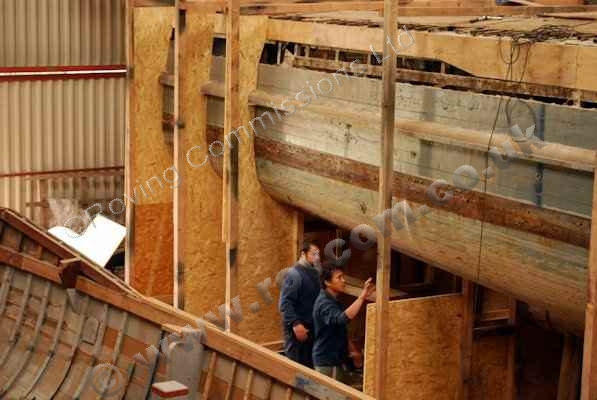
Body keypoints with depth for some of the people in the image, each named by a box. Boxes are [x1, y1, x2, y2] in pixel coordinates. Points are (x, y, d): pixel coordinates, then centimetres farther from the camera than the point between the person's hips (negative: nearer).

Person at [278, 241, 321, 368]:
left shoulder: (315, 273, 13)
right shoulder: (294, 274, -12)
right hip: (298, 327, -8)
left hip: (312, 327, 8)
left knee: (309, 364, 12)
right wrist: (295, 324, -25)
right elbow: (285, 303, -18)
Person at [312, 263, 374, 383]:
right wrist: (362, 297, -45)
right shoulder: (324, 303, -22)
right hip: (327, 361, -10)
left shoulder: (333, 300, 10)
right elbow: (342, 318, -42)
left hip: (335, 357, 10)